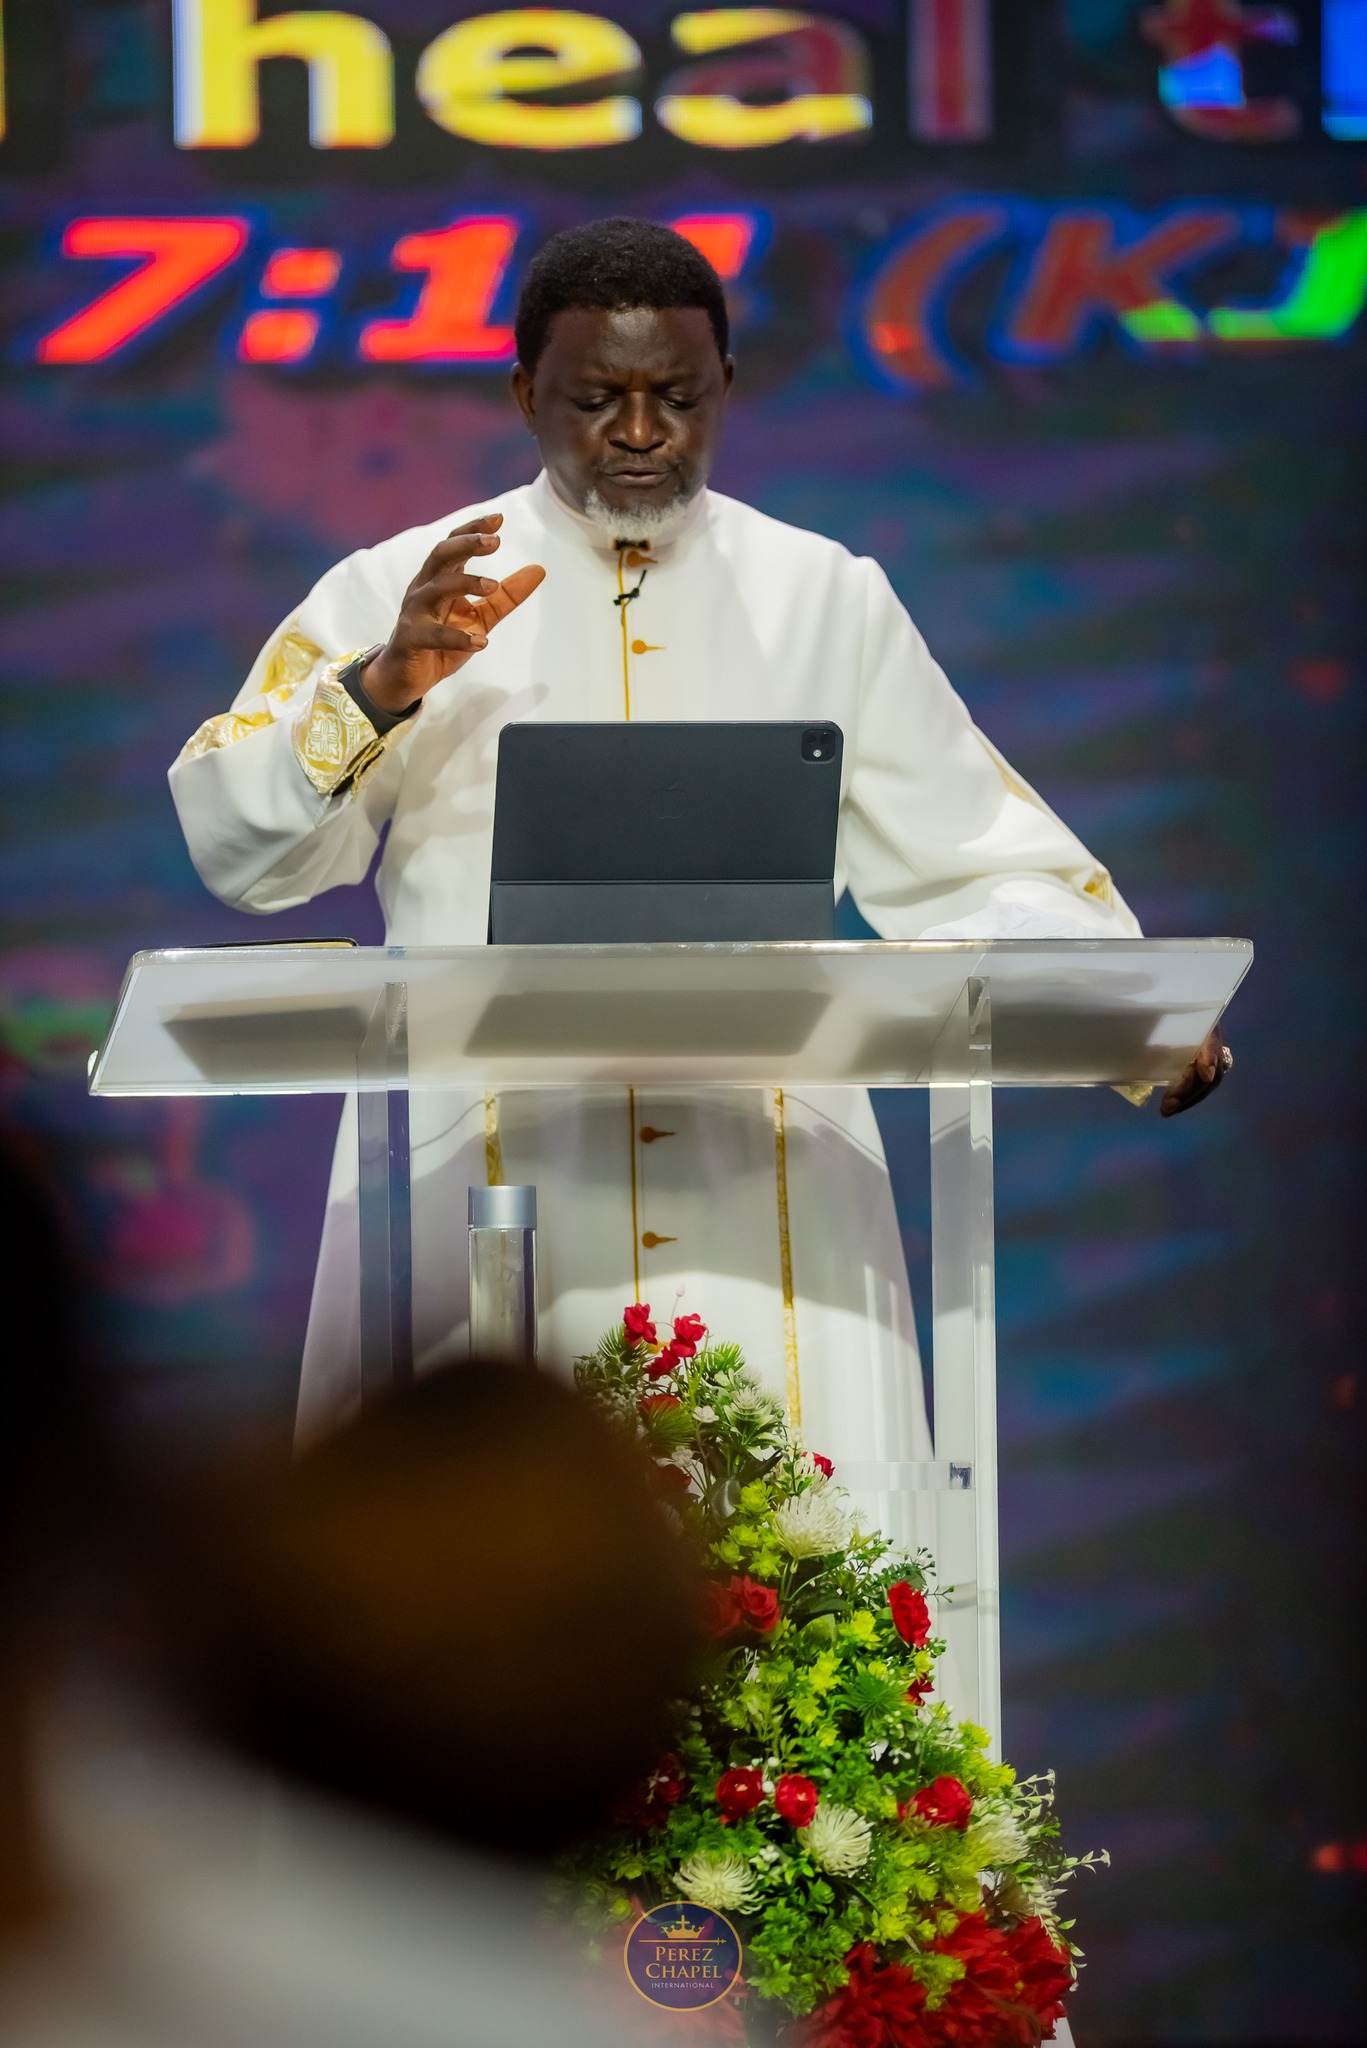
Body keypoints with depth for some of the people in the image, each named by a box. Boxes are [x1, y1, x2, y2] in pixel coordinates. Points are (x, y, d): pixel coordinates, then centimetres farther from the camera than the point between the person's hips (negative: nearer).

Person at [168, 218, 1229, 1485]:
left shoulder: (829, 603, 14)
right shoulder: (401, 595, 8)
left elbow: (969, 861, 11)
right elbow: (238, 844, 0)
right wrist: (383, 686, -16)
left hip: (765, 1183, 1)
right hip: (477, 1177, -1)